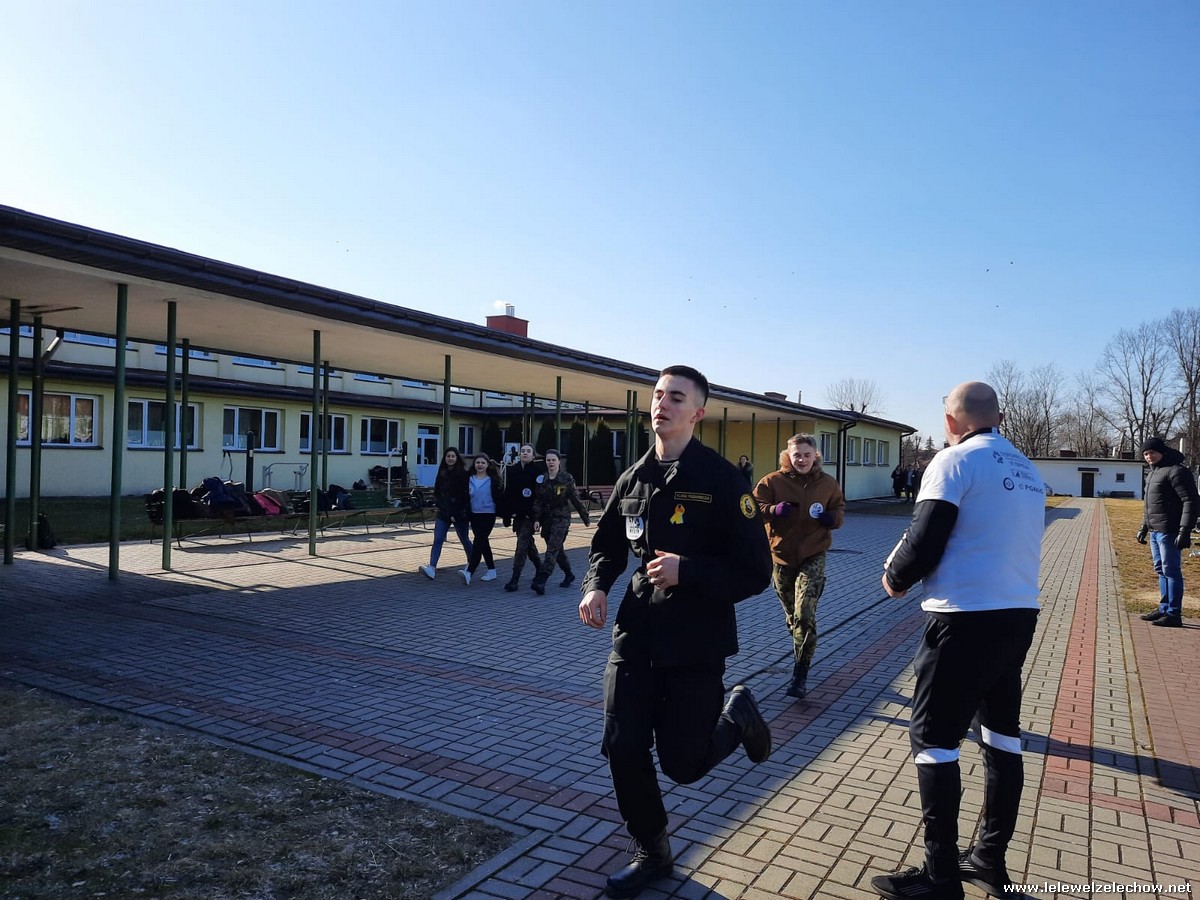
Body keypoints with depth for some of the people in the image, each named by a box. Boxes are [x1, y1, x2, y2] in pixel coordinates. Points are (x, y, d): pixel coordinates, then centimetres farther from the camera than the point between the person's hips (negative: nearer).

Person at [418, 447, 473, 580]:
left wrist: (456, 513, -14)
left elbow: (467, 495, -11)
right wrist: (440, 505, -1)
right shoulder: (442, 473, 9)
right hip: (443, 513, 4)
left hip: (459, 514, -4)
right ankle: (432, 568, -16)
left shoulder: (463, 473, -7)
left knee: (465, 540, 11)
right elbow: (436, 493, 14)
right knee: (437, 540, -9)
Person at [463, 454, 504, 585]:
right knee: (483, 542, 12)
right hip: (474, 515, 5)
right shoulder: (469, 479, 8)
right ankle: (491, 571, 23)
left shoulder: (493, 480, -4)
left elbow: (500, 497, -5)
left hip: (488, 514, -5)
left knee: (478, 541, -14)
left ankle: (469, 572, -21)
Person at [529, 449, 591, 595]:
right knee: (557, 549, 13)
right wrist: (537, 519, -7)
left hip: (562, 518, -5)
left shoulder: (567, 479, -4)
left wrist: (586, 517, 5)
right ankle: (569, 575, 31)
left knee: (552, 549, -13)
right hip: (547, 518, 5)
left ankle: (541, 580, -21)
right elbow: (538, 501, 3)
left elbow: (576, 499, 1)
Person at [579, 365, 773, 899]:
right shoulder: (633, 479, 4)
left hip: (695, 640, -4)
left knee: (683, 764, 2)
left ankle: (736, 715, 35)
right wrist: (596, 587, 0)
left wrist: (686, 571, -23)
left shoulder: (721, 480, -12)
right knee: (622, 751, 4)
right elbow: (607, 544, 19)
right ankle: (651, 855, 30)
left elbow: (755, 572, -12)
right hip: (636, 630, 5)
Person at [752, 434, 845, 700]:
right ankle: (800, 653, 46)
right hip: (781, 556, 2)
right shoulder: (772, 482, -6)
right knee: (791, 613, 18)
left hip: (813, 557, -1)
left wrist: (832, 517, -11)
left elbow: (839, 510, 13)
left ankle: (800, 676, -5)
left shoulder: (828, 484, 0)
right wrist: (775, 510, -28)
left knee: (805, 616, -12)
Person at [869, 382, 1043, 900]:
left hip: (966, 619, -8)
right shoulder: (1029, 472, 13)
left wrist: (894, 578, 3)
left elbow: (923, 544, -16)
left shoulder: (955, 461, -11)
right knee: (1002, 734, 17)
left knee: (933, 738, 0)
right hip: (1019, 615, 9)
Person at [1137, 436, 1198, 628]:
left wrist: (1185, 530, -22)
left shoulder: (1176, 471, -11)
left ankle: (1174, 614, -2)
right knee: (1161, 571, 14)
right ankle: (1164, 609, 22)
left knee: (1171, 571, -6)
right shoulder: (1153, 473, 19)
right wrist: (1143, 527, 26)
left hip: (1169, 531, -10)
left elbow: (1190, 502, -17)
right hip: (1155, 531, 10)